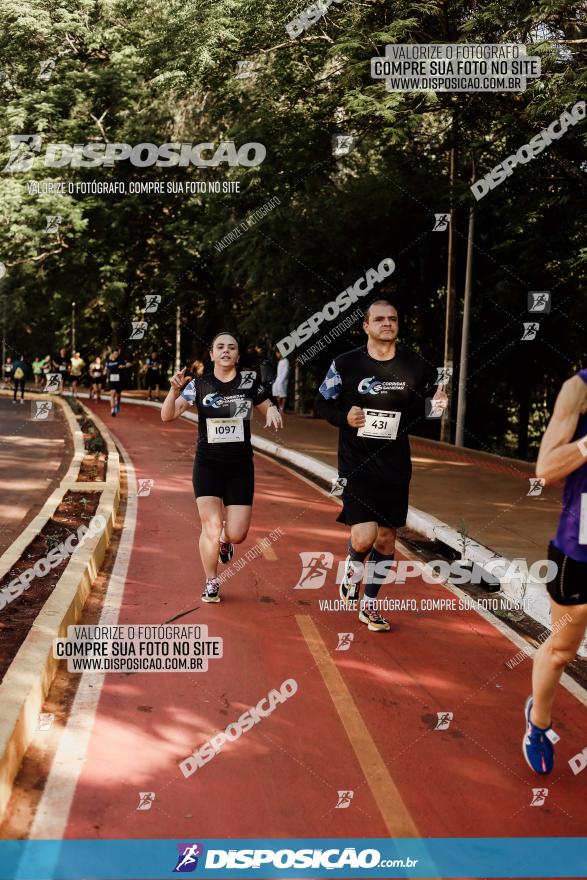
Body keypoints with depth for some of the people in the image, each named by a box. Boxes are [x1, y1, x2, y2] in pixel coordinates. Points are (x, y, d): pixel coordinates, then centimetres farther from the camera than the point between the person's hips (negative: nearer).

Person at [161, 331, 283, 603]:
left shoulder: (250, 380, 1)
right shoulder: (199, 384, -3)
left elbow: (268, 408, 14)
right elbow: (167, 416, -8)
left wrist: (273, 411, -11)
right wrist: (175, 390, -27)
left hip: (241, 467, 1)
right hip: (208, 465, -1)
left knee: (237, 534, -5)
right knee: (211, 527, -9)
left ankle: (224, 540, 35)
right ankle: (211, 584, 15)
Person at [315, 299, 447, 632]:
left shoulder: (415, 366, 1)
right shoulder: (346, 364, -6)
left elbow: (421, 410, 16)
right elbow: (323, 403, 4)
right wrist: (344, 417, -14)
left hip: (395, 466, 3)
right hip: (356, 464, -3)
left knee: (387, 538, 10)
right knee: (364, 537, -15)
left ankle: (370, 604, 29)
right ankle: (353, 567, 23)